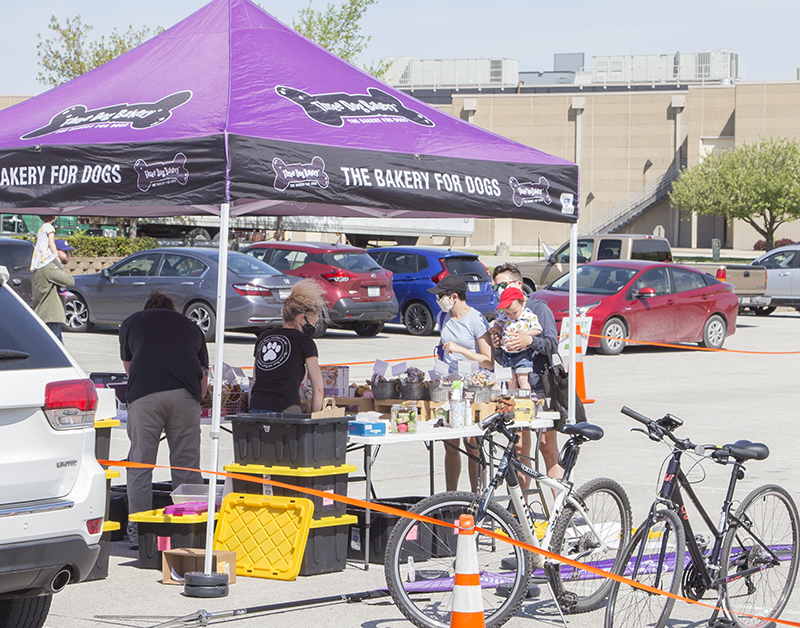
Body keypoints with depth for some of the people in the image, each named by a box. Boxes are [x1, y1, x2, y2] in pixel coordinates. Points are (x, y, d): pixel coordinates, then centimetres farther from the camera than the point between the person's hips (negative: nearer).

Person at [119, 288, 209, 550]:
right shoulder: (191, 326, 29)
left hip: (144, 394, -1)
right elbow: (204, 382, 28)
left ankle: (139, 533, 6)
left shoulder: (131, 322, 26)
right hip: (185, 395, 1)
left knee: (140, 465, 5)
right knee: (187, 466, 7)